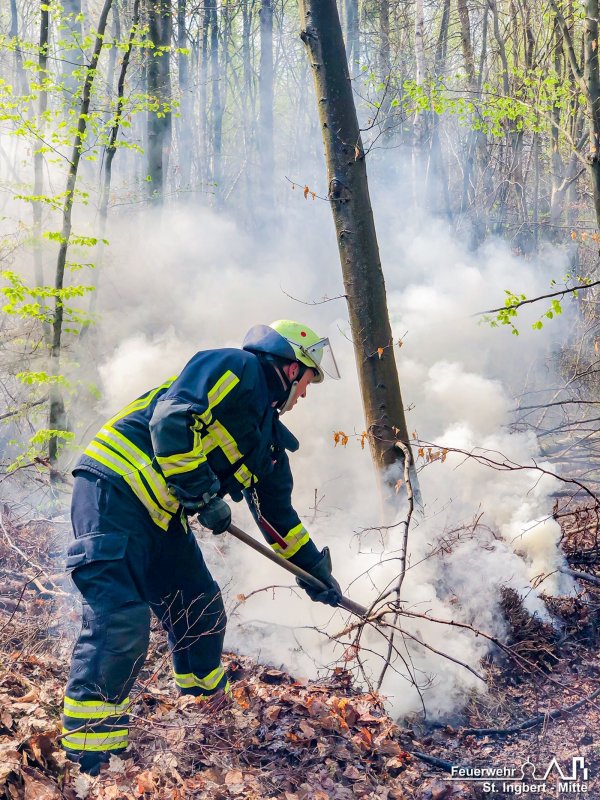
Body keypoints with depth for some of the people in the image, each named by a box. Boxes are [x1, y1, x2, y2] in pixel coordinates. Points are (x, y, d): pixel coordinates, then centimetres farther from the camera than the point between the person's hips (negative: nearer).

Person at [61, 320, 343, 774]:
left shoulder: (268, 437, 21)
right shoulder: (233, 369, -7)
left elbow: (278, 514, 28)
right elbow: (171, 418, -23)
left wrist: (316, 570, 29)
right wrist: (203, 493, -19)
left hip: (162, 514, 10)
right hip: (114, 487, -10)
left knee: (201, 611, 15)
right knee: (121, 618, -18)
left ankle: (207, 702, 39)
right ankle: (86, 763, -14)